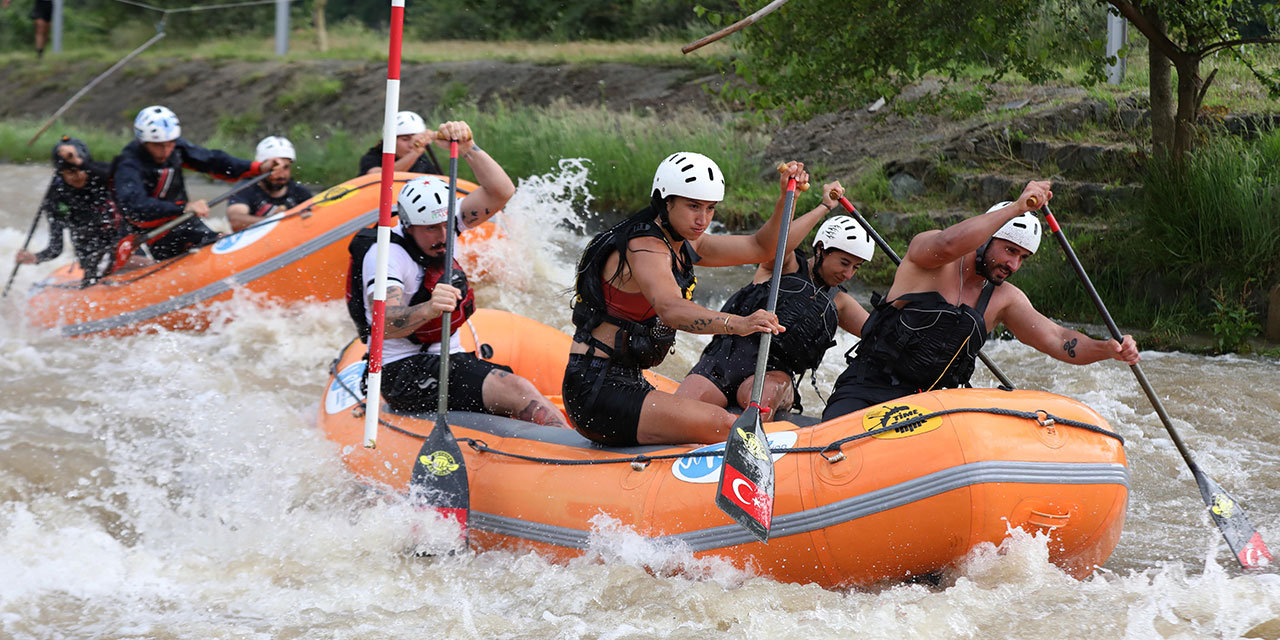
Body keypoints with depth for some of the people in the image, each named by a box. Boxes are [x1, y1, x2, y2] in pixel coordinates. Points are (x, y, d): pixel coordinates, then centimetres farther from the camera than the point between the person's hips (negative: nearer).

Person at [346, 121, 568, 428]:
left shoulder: (438, 222, 6)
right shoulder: (385, 253, -17)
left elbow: (501, 192, -3)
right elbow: (384, 325, -32)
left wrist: (468, 148, -18)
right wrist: (428, 309, -51)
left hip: (448, 362, 10)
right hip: (406, 373, -10)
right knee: (517, 391, -27)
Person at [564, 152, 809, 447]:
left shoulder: (682, 245, 12)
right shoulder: (644, 249, -18)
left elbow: (761, 248, 17)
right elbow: (670, 308, -38)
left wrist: (787, 197, 1)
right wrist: (736, 324, -53)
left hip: (627, 385, 10)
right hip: (596, 390, -10)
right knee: (722, 426, -24)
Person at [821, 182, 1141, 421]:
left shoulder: (1004, 299, 10)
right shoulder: (928, 250, -6)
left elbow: (1055, 338, 1)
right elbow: (949, 244, -31)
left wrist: (1108, 349, -17)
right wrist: (1016, 208, -34)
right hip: (867, 389, -5)